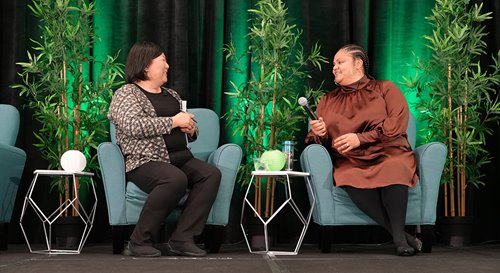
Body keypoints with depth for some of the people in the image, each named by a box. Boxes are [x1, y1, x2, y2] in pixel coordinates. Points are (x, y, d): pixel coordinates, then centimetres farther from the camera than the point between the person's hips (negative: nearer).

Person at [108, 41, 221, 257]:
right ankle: (140, 241, -23)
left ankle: (181, 239, -25)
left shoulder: (172, 95, 25)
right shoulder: (126, 93, 3)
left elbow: (186, 132, 35)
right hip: (145, 161, -7)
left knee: (211, 174, -22)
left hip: (181, 158, 7)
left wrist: (191, 130, 9)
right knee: (176, 179, -37)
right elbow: (133, 126, -18)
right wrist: (173, 121, -14)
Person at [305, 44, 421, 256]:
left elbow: (398, 123, -1)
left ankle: (398, 235, -33)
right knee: (353, 181, -36)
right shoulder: (328, 100, 24)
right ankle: (401, 237, -35)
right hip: (351, 161, 1)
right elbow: (316, 141, 21)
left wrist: (360, 138, -10)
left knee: (393, 169, -39)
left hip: (388, 153, -1)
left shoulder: (385, 88, 15)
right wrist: (319, 133, -4)